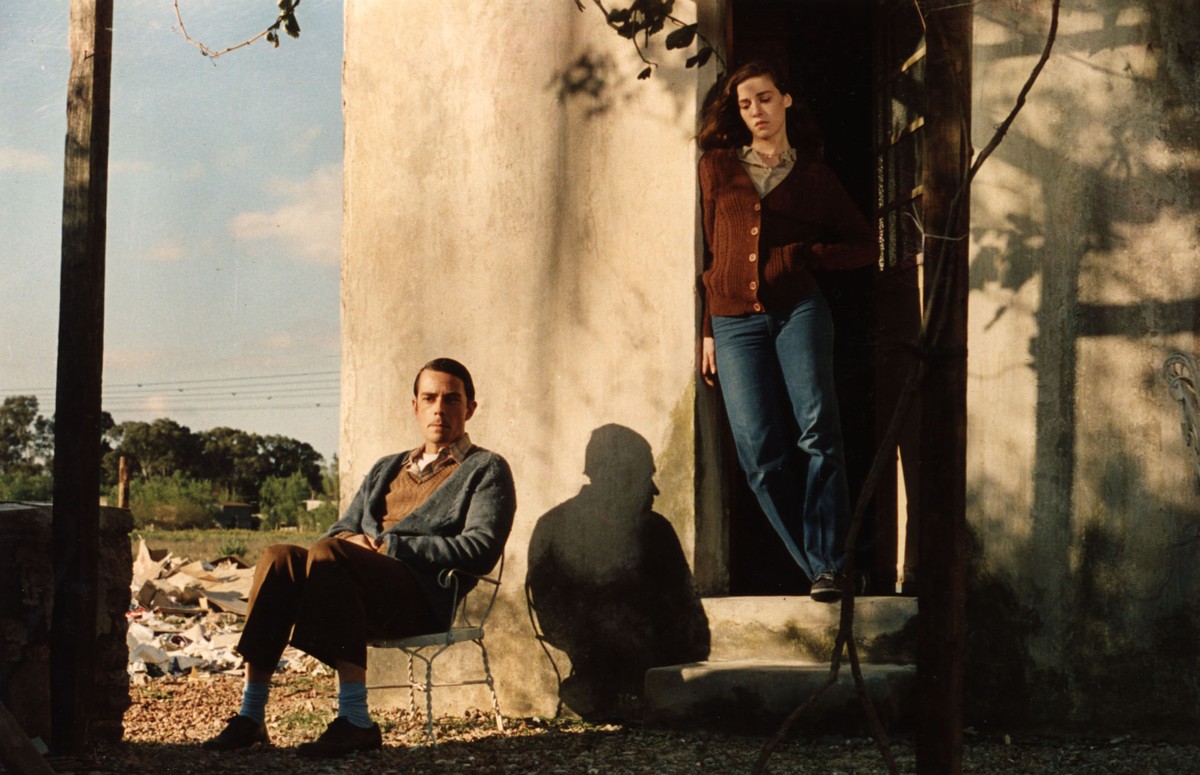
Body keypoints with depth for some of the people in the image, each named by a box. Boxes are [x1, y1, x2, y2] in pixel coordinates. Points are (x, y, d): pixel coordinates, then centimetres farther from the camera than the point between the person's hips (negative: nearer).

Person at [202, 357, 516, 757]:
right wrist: (347, 539, 1)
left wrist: (386, 545, -9)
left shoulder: (487, 470, 11)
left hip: (421, 598, -6)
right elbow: (343, 529, 28)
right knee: (280, 555, -22)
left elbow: (480, 550, -5)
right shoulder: (385, 469, 31)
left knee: (328, 552, -32)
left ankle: (355, 720, -37)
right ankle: (250, 716, -24)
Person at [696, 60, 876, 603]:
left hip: (798, 309, -1)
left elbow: (865, 245, 13)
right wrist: (705, 329, 8)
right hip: (734, 322, 1)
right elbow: (703, 250, 14)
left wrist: (800, 255, -1)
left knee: (816, 427, -19)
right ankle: (816, 567, -2)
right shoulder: (717, 167, 15)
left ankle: (826, 563, -16)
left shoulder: (813, 176, 14)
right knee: (760, 450, -9)